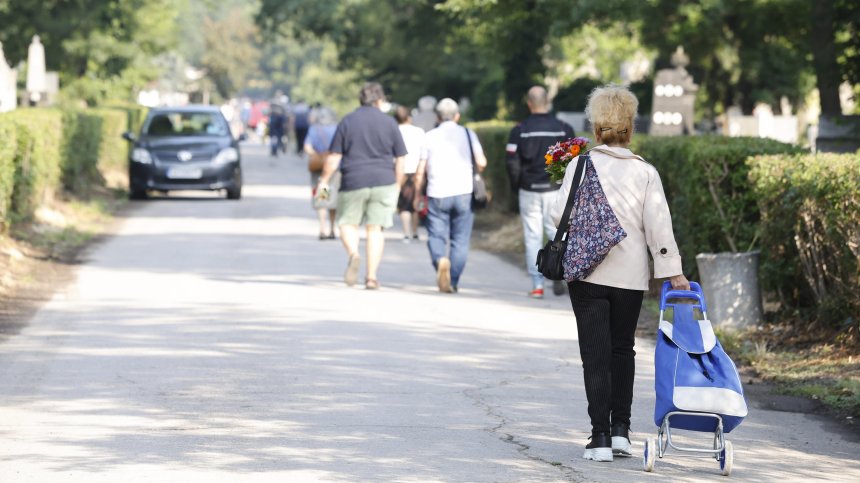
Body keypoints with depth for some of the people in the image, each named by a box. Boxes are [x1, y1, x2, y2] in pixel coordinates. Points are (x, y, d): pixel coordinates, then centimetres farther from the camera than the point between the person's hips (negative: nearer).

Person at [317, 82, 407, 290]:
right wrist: (397, 187, 14)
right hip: (383, 182, 1)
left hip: (353, 181, -1)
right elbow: (400, 159, 6)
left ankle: (353, 254, -18)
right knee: (375, 228, 4)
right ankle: (372, 276, 0)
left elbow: (334, 156, 0)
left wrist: (324, 181, 8)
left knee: (348, 223, 11)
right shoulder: (389, 123, 4)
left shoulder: (347, 121, 2)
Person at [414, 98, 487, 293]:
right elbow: (481, 162, -4)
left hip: (437, 194, 0)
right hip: (463, 193, 0)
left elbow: (420, 171, 3)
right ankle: (453, 282, 2)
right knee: (460, 240, 7)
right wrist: (476, 175, 18)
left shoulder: (430, 136, 6)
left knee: (437, 235, 5)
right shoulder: (468, 134, 6)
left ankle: (440, 260, -26)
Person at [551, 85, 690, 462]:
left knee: (596, 353, 1)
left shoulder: (581, 165, -6)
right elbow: (658, 225, -6)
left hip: (588, 272, -2)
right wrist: (672, 271, -3)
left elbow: (561, 215, -9)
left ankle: (600, 437, -4)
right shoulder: (645, 172, -2)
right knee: (622, 349, 18)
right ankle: (620, 429, 13)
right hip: (630, 275, 2)